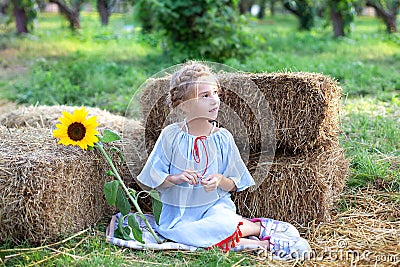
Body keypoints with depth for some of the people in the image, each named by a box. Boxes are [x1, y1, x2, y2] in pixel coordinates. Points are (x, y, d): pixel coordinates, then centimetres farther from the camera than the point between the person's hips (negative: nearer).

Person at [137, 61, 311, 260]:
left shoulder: (222, 138, 0)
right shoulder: (171, 135, -4)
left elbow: (234, 185, 4)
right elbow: (154, 182, -1)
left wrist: (220, 180, -18)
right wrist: (176, 178, -20)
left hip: (214, 205, -1)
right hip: (178, 212, 1)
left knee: (222, 223, -37)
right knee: (179, 232, -34)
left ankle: (258, 226, -5)